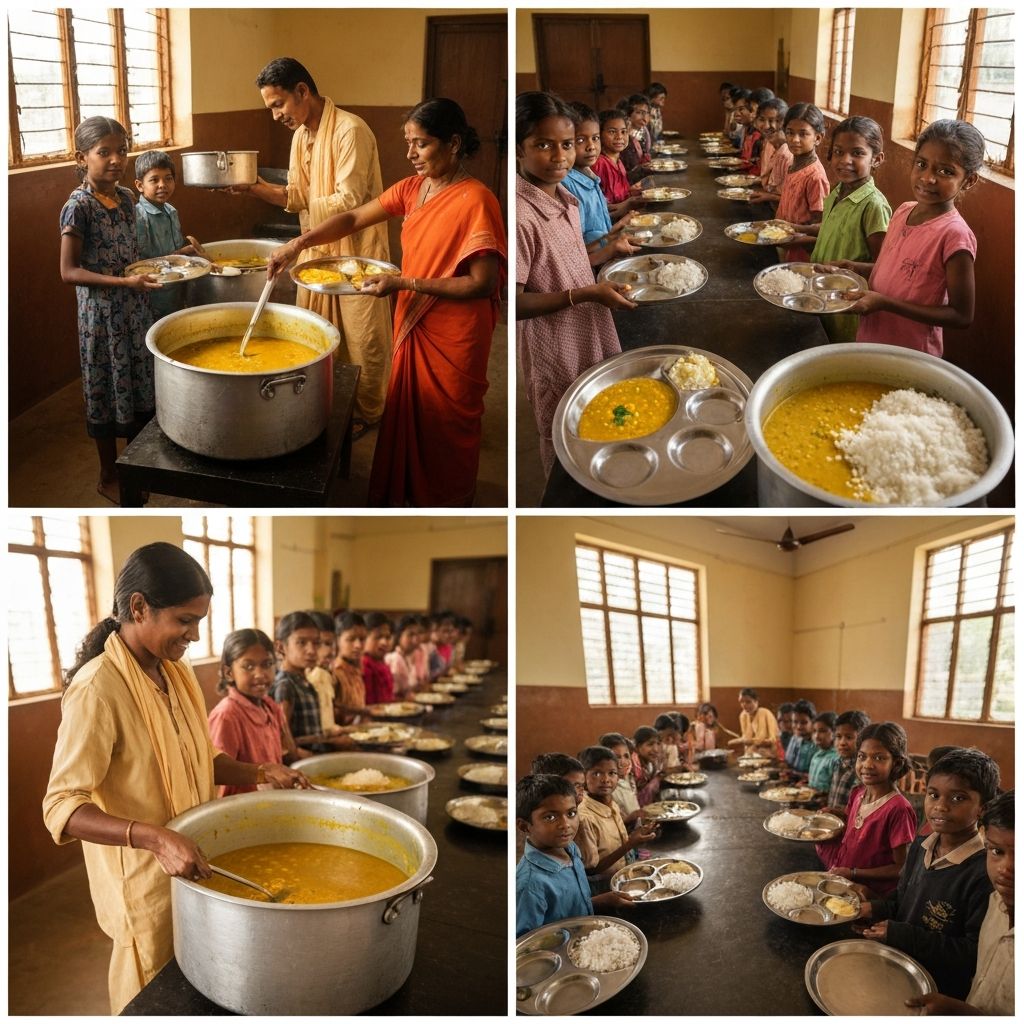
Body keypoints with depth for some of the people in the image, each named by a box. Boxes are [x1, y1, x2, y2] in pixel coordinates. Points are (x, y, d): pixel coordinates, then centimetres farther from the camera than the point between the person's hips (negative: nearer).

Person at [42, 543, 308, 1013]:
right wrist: (154, 837, -38)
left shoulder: (179, 674, 1)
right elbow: (62, 807, -25)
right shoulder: (98, 687, -23)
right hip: (143, 882, -7)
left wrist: (261, 775, -5)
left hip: (192, 865, 7)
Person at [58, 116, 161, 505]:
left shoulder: (126, 197, 4)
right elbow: (68, 271, -19)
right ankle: (108, 477, 21)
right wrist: (124, 282, -27)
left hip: (136, 308, 7)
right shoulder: (79, 206, -17)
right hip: (102, 313, -7)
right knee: (108, 390, 5)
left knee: (140, 385, 15)